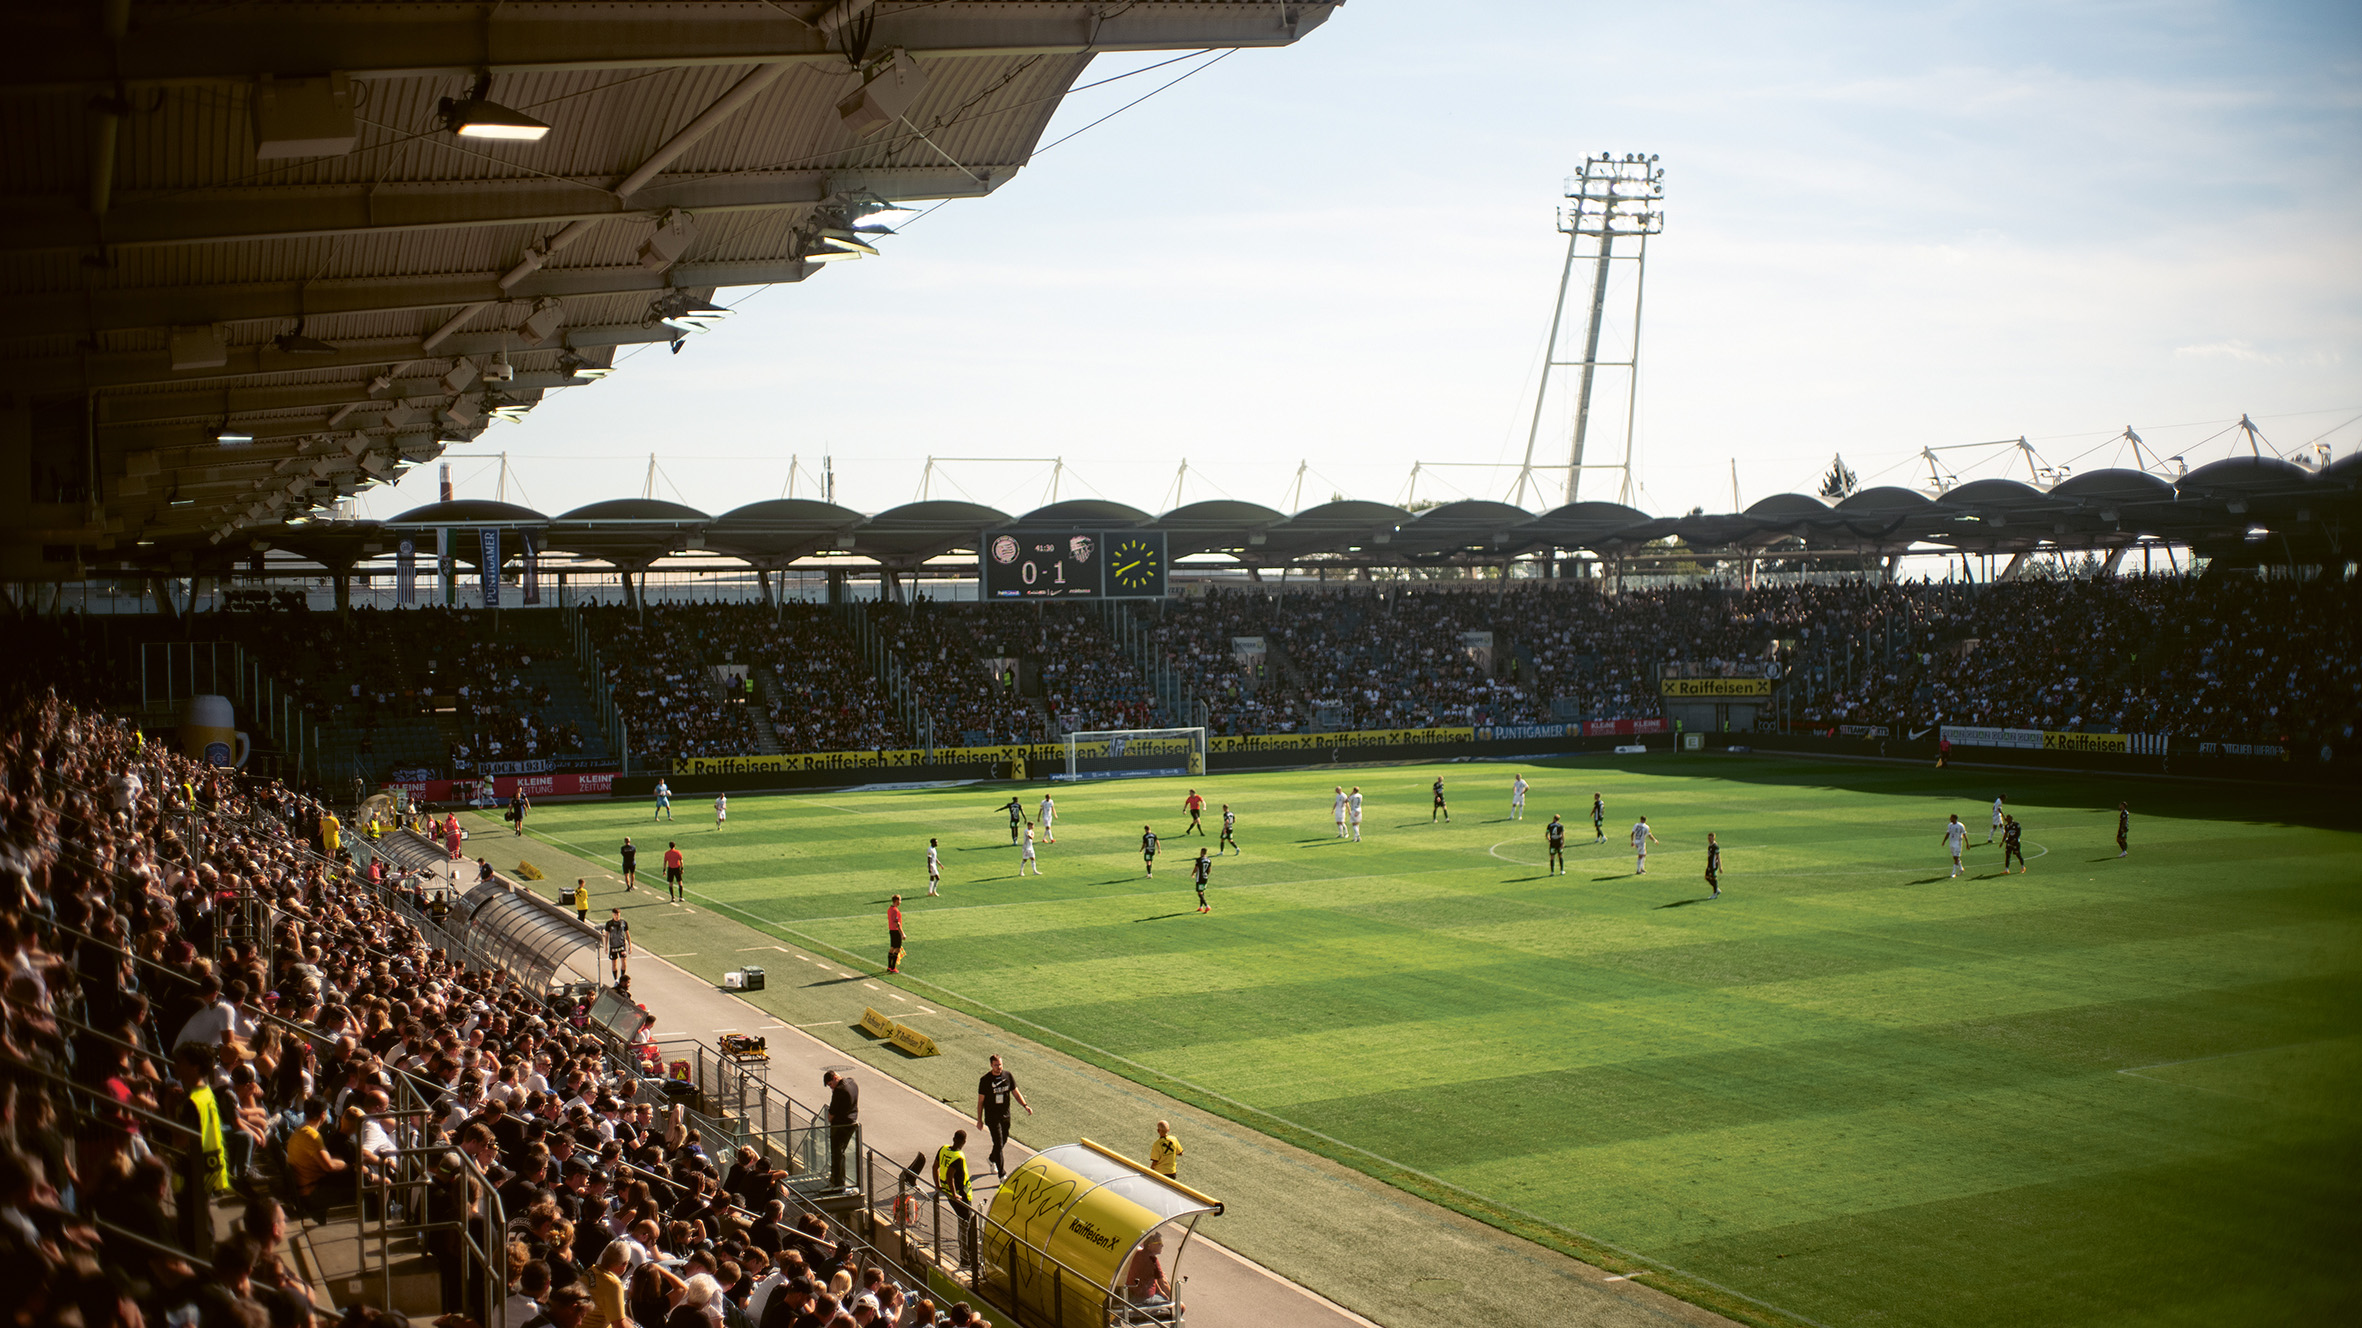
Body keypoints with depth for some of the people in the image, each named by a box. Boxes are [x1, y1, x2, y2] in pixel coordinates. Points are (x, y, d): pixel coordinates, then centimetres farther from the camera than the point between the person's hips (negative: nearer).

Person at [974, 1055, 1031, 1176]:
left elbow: (1016, 1093, 5)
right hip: (992, 1117, -5)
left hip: (1005, 1115, 5)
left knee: (1003, 1141, 19)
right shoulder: (985, 1080, -12)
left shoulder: (1008, 1076, -2)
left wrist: (1025, 1105, -11)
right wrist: (979, 1120, -5)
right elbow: (980, 1100, -6)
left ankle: (992, 1159, 48)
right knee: (998, 1144, -8)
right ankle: (1002, 1174, -1)